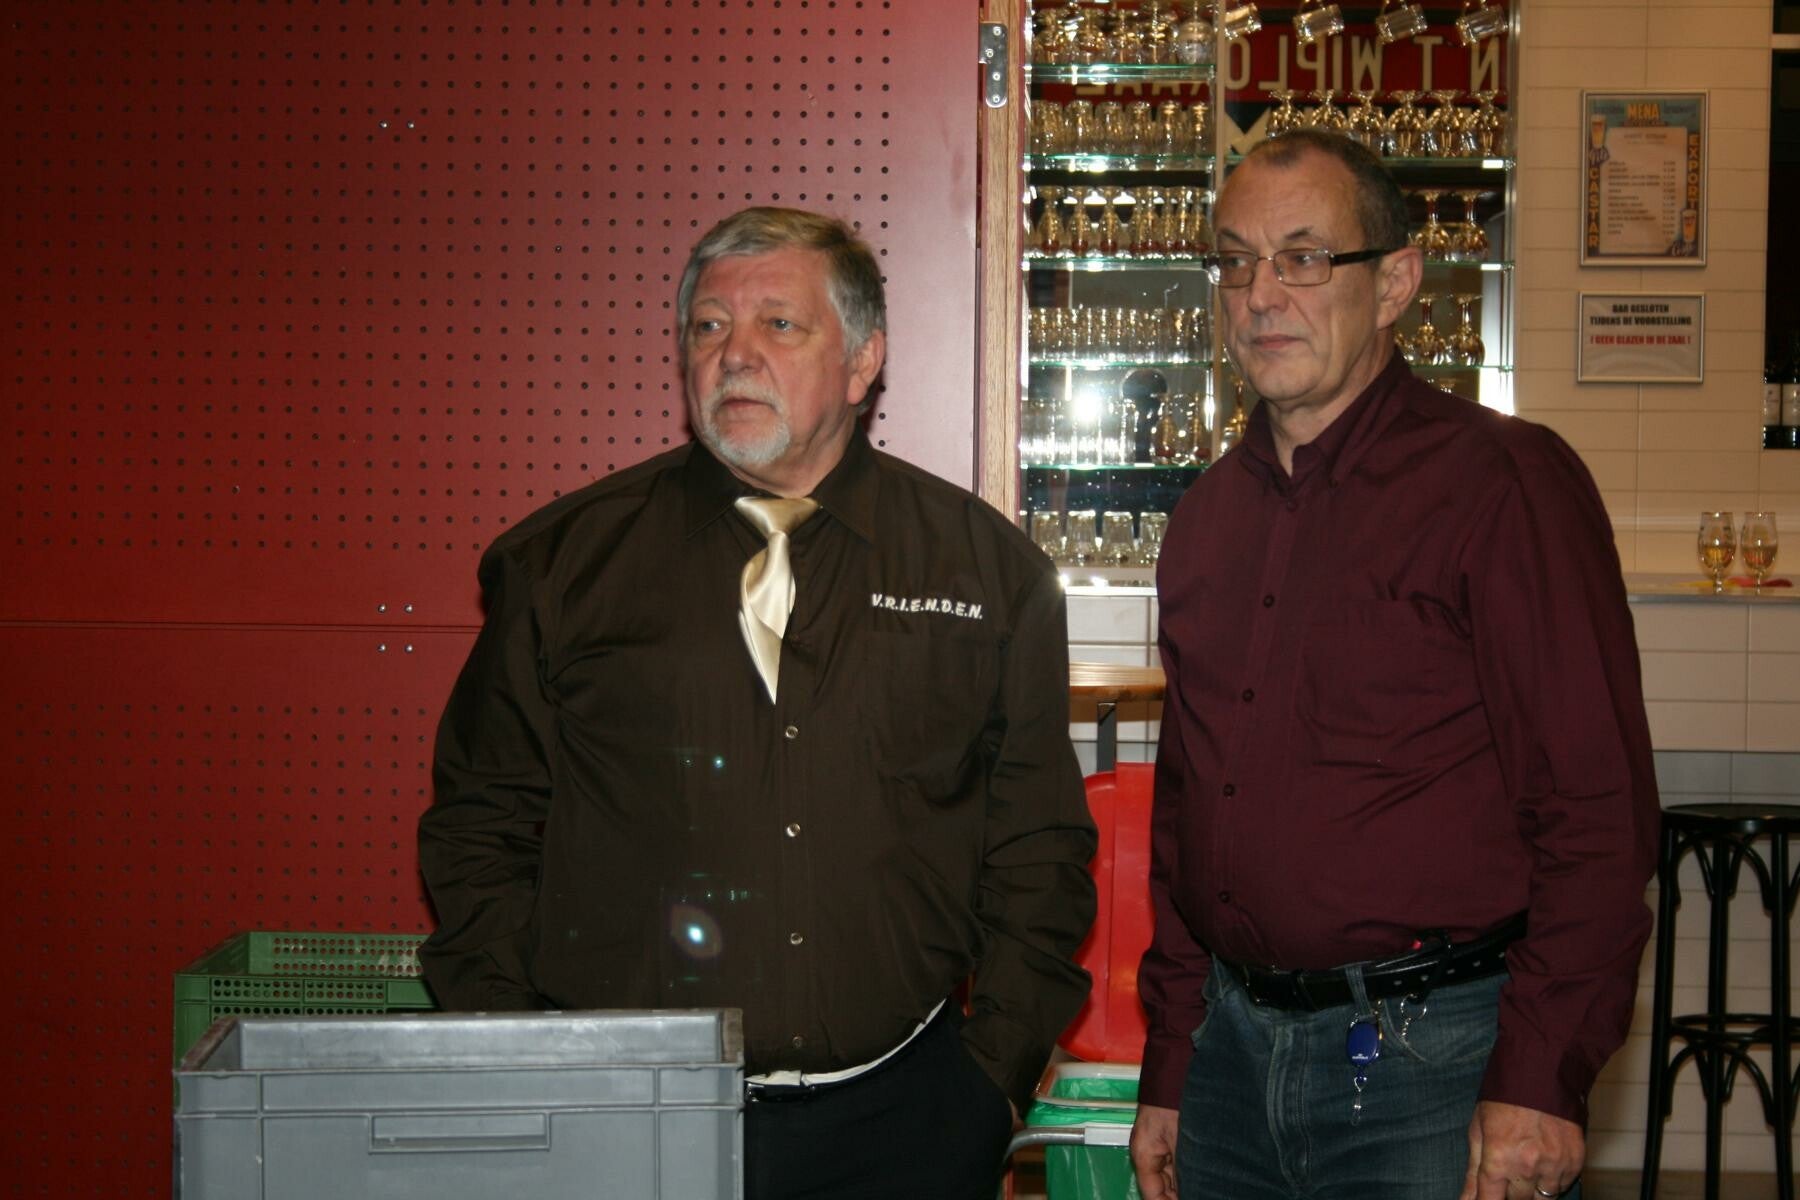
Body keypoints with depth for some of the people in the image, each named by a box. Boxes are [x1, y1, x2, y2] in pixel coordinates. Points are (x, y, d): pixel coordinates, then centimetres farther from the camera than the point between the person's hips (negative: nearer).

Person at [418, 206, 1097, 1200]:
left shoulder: (988, 569, 4)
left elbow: (1038, 846, 7)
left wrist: (996, 1073, 0)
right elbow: (481, 830, 4)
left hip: (894, 1118, 1)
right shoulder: (562, 561, 2)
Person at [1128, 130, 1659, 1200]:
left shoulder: (1501, 480, -9)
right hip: (1236, 1045, 6)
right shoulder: (1210, 515, 12)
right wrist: (1168, 1070, 14)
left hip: (1432, 1058, -6)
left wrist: (1540, 1083, -18)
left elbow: (1599, 805, -14)